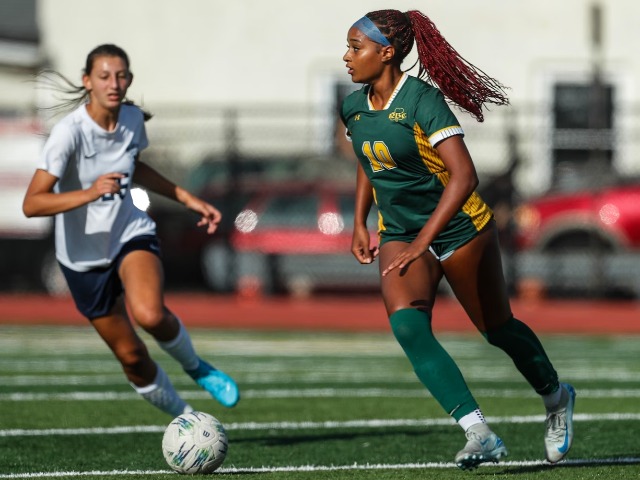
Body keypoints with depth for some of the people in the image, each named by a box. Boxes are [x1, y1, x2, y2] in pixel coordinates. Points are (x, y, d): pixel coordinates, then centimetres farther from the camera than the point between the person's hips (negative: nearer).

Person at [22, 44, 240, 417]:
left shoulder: (133, 119, -5)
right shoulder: (70, 131, -21)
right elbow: (32, 204, -28)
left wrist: (186, 198, 16)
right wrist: (89, 193, -41)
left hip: (132, 234, 2)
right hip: (84, 256, -2)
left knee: (150, 314, -31)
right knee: (131, 355, 4)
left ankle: (195, 367, -2)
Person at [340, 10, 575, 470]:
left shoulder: (422, 100, -24)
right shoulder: (353, 108, -1)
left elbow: (464, 175, -31)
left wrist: (423, 241, -36)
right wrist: (359, 223, 13)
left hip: (460, 229, -5)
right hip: (397, 234, 5)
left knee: (498, 328, 12)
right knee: (407, 325, -22)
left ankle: (556, 398, 43)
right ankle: (480, 434, -24)